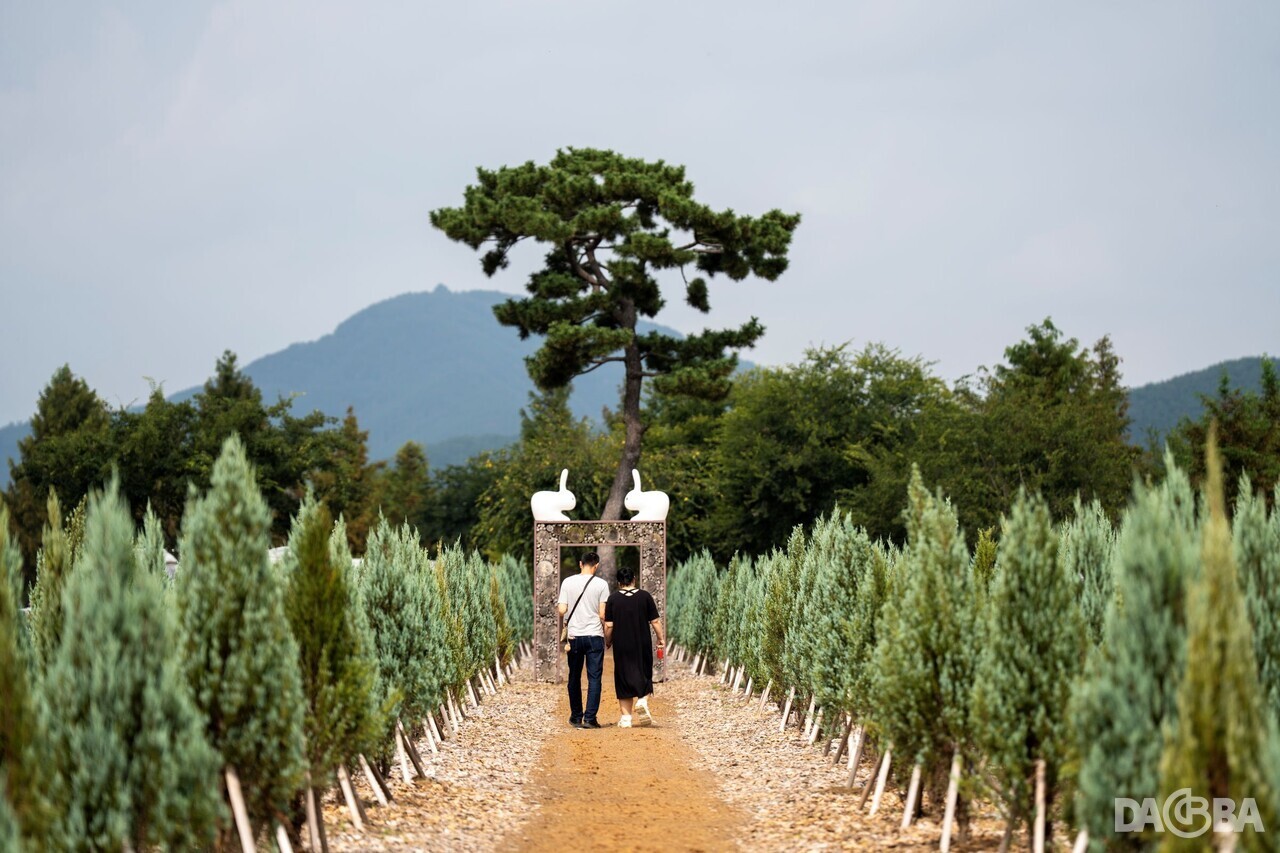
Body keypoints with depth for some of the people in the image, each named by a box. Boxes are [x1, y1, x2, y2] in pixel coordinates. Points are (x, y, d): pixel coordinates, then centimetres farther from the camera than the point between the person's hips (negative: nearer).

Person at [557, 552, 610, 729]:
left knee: (574, 678, 13)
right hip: (595, 635, -2)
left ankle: (576, 717, 18)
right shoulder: (601, 584, -4)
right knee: (594, 678, 1)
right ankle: (590, 718, -6)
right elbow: (603, 614, -6)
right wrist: (607, 633, 8)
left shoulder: (568, 582, 1)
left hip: (574, 636, 2)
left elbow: (562, 610, -3)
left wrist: (556, 607, 20)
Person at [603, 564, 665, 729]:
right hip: (643, 645, 0)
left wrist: (608, 641, 13)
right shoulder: (645, 596, -3)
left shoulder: (613, 599, -3)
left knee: (623, 678, 7)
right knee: (644, 674, 17)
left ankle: (626, 717, 7)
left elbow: (608, 625, -2)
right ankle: (642, 701, -11)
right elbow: (655, 621, -2)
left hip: (621, 646, 0)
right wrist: (661, 638, 11)